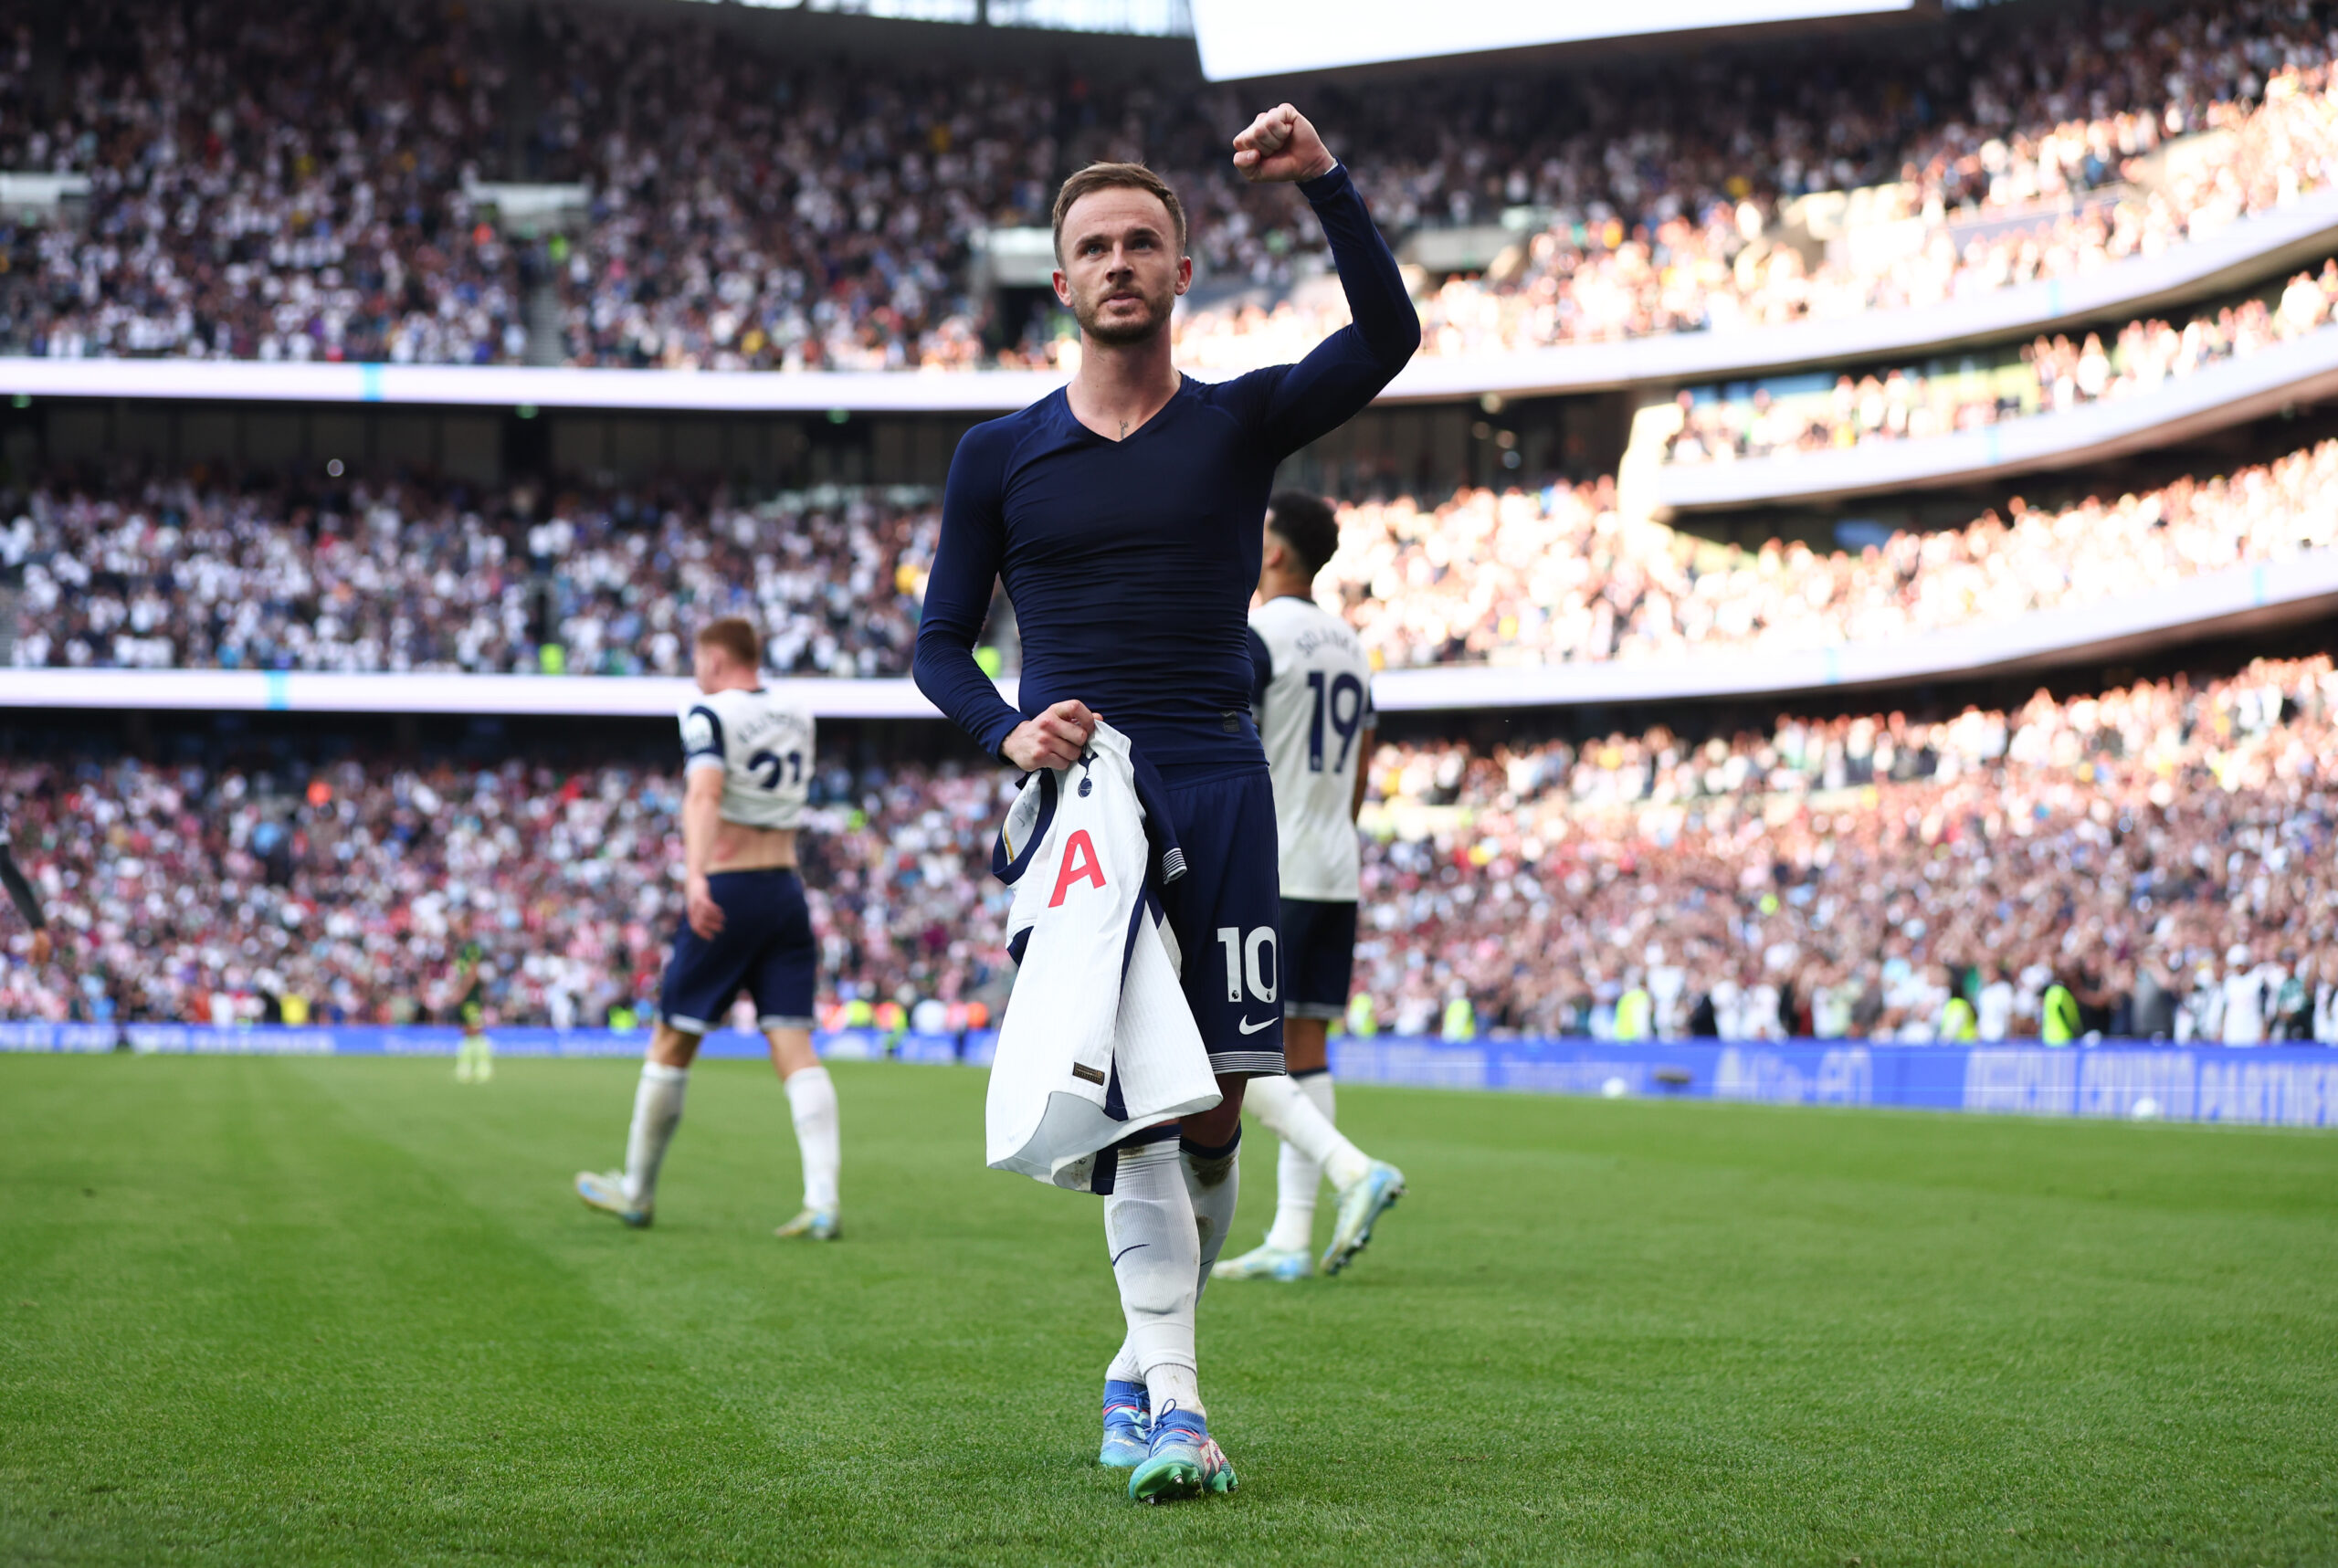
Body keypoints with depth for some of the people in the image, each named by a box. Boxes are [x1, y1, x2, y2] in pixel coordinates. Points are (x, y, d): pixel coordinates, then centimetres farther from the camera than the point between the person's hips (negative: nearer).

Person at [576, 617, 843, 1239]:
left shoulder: (710, 715, -9)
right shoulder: (797, 717, 12)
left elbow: (704, 794, -26)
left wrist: (695, 876, -38)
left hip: (727, 894, -5)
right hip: (787, 890, 6)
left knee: (672, 1043, 9)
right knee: (794, 1046, -1)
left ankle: (637, 1191, 21)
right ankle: (822, 1203, -13)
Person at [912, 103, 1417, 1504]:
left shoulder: (1242, 424, 8)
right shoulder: (1001, 458, 10)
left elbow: (1387, 339, -9)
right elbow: (941, 640, 13)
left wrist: (1326, 184, -20)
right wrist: (1008, 731, -7)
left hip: (1219, 787, 1)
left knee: (1214, 1109, 1)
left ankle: (1141, 1363, 21)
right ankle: (1174, 1403, -16)